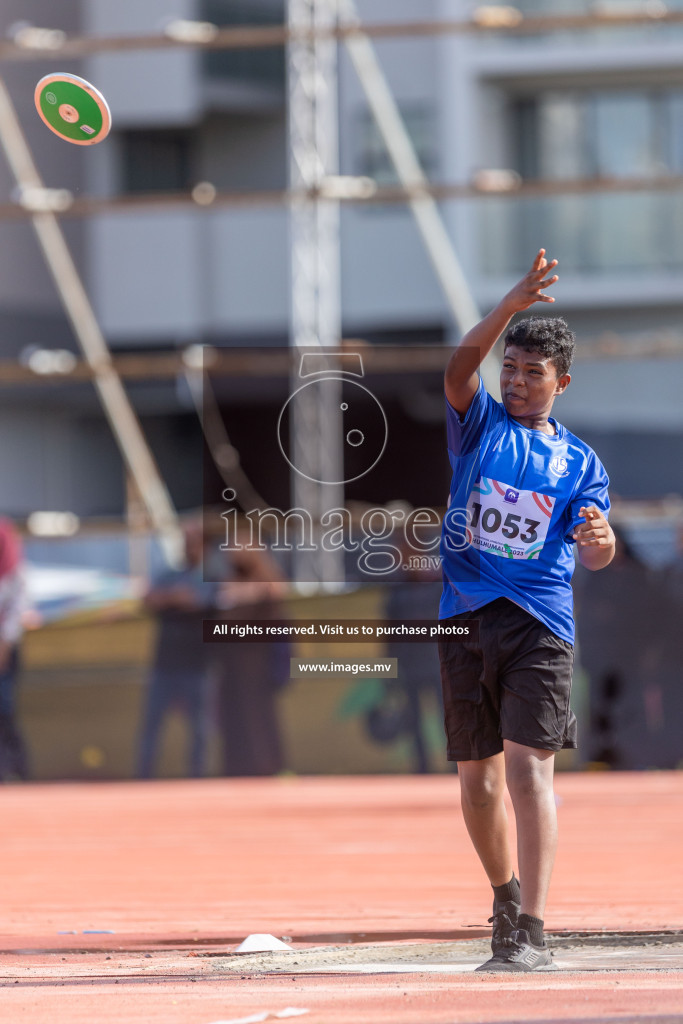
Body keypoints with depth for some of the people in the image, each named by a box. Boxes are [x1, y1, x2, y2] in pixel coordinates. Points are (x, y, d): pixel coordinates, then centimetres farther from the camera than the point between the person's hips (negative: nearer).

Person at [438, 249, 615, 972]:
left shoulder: (580, 462, 11)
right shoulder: (479, 425, 11)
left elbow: (594, 556, 0)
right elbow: (460, 370, -11)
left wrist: (599, 539, -25)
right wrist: (511, 306, -24)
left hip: (539, 621, -2)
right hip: (466, 616, 2)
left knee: (527, 767, -15)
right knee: (477, 781, 9)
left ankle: (530, 933, -20)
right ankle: (506, 895, 33)